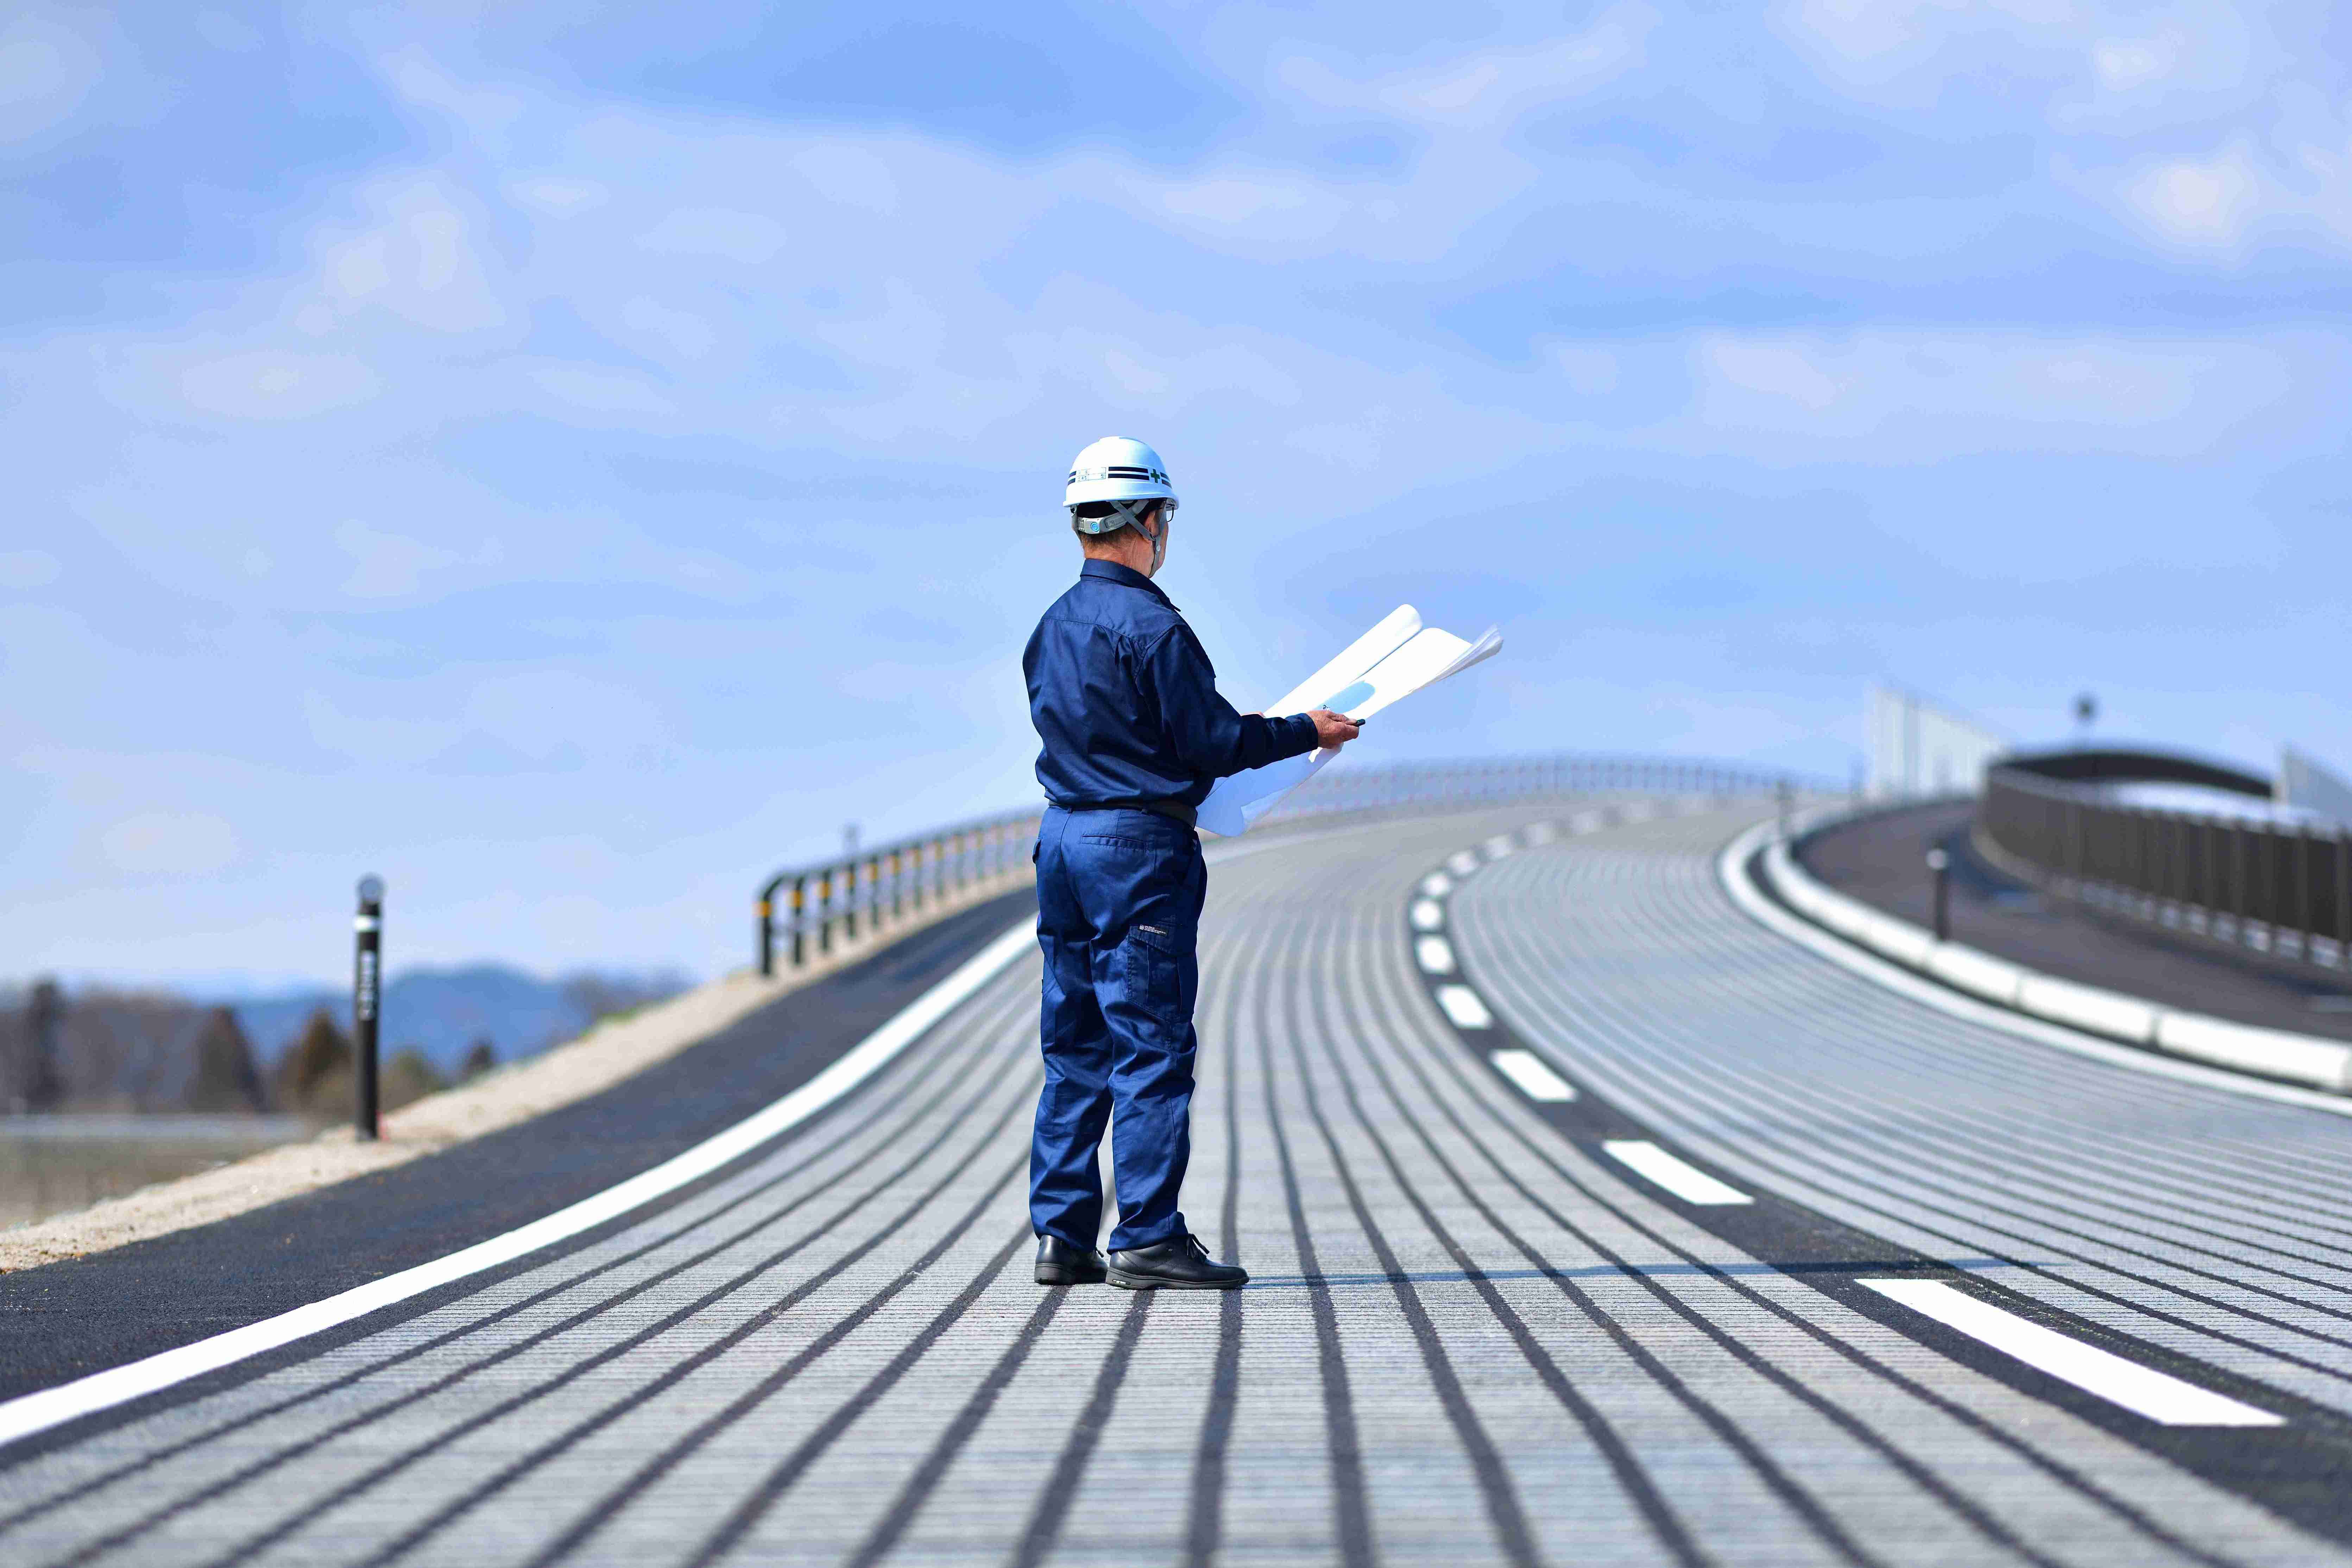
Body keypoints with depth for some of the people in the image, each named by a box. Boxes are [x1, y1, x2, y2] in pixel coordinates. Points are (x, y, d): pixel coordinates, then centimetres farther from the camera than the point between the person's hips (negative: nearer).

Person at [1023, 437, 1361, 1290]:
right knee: (1152, 1046, -5)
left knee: (1075, 1050, 11)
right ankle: (1148, 1240, -6)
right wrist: (1309, 731, 0)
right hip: (1140, 847, -8)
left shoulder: (1052, 628, 12)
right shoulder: (1150, 625, -14)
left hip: (1064, 837, 8)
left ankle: (1062, 1234, 11)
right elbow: (1211, 741, -14)